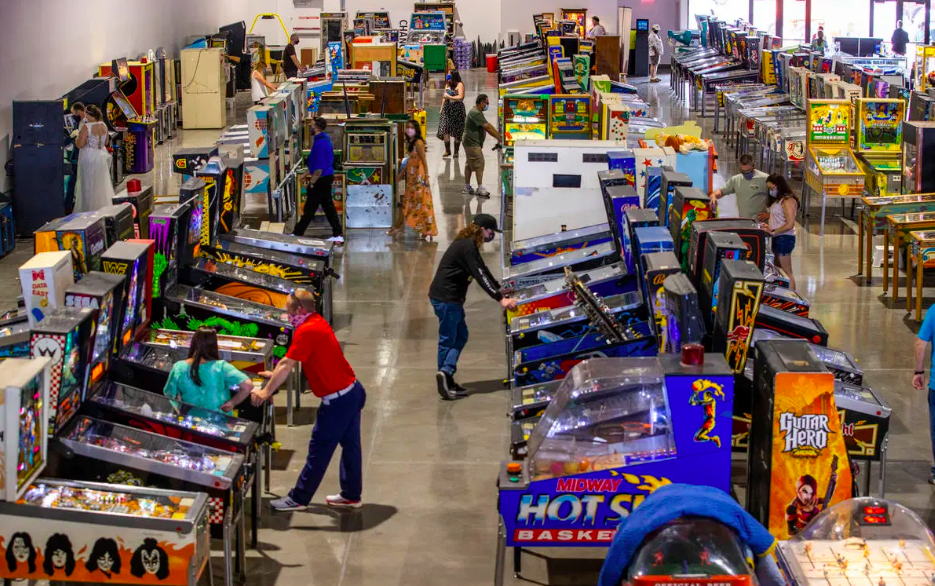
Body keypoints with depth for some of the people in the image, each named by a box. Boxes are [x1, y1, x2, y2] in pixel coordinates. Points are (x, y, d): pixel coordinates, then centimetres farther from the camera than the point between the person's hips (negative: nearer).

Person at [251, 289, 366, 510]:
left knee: (319, 450, 0)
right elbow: (292, 360, 21)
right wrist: (275, 374, 23)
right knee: (350, 445, 17)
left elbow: (287, 365, -19)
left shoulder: (306, 331, -19)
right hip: (353, 391, 10)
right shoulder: (318, 322, 11)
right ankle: (351, 495, 28)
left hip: (337, 400, -10)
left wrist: (266, 392, -13)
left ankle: (299, 498, 9)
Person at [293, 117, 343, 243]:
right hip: (328, 177, 10)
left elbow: (319, 167, -23)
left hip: (320, 180, -10)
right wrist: (307, 174, 26)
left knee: (309, 209, 0)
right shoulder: (325, 138, 11)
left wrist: (312, 182, -17)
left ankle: (297, 233, 10)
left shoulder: (320, 143, -21)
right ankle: (338, 234, 13)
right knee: (328, 206, 12)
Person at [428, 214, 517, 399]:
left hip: (451, 298, 10)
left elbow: (483, 271, 24)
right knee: (448, 339, -6)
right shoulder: (467, 247, -18)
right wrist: (500, 299, -24)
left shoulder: (469, 244, 14)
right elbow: (480, 276, -23)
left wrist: (500, 289, 26)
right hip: (445, 298, -10)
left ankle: (447, 382, 10)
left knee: (461, 335, 12)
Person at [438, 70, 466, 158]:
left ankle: (456, 152, 8)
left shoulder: (460, 85, -5)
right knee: (445, 130, -6)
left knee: (457, 132, 0)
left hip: (457, 110, -5)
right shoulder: (447, 85, 14)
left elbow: (460, 97, -15)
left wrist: (449, 97, -14)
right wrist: (442, 107, 17)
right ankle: (447, 151, 2)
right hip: (447, 109, 5)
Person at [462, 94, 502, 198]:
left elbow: (488, 127, 15)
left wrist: (499, 135, 7)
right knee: (479, 164, -10)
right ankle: (480, 188, -10)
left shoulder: (477, 112, 15)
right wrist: (499, 138, -20)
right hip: (472, 143, -11)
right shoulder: (475, 113, -19)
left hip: (472, 143, 11)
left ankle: (467, 187, 20)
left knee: (469, 165, 14)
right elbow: (488, 127, -22)